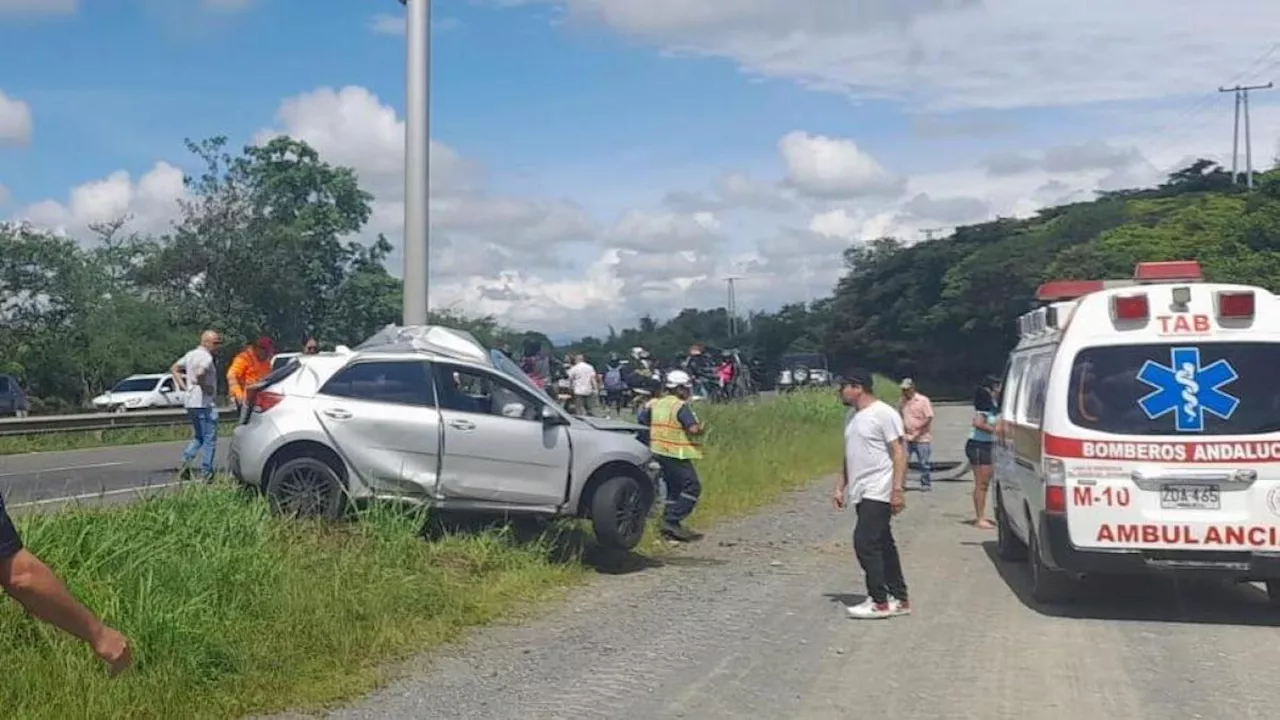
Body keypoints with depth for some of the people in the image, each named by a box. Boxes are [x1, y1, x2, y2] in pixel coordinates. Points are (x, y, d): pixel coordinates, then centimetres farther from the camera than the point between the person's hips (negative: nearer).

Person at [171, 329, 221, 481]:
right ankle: (206, 472, 2)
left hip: (190, 402, 9)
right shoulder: (206, 357, -15)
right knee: (209, 439, 0)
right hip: (204, 403, -9)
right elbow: (199, 374, -33)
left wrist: (183, 386, 14)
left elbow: (174, 369, 22)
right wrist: (204, 387, -17)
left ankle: (186, 460, 0)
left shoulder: (191, 355, 14)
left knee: (198, 437, 20)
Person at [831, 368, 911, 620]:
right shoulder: (851, 416, 15)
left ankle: (879, 602, -7)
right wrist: (840, 487, 19)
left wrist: (898, 489, -22)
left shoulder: (884, 414, -12)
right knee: (882, 546, 11)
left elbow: (899, 453, -16)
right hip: (861, 493, 9)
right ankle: (900, 599, 18)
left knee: (865, 542, -13)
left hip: (878, 492, -9)